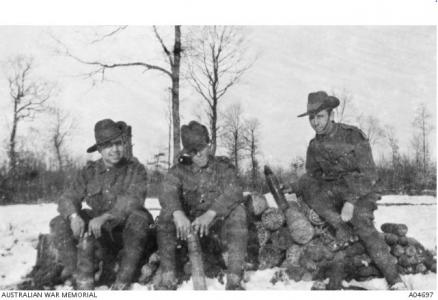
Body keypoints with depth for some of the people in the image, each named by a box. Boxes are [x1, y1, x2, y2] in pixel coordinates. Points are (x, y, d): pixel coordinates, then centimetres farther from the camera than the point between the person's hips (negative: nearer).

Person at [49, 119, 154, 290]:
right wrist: (74, 216, -26)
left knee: (139, 218, -35)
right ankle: (79, 276, -20)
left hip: (128, 231, -3)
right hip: (99, 233, 4)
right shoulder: (89, 172, 5)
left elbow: (133, 200, -21)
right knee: (58, 224, -13)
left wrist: (105, 217, -35)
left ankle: (123, 280, -25)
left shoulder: (135, 169, -6)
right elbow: (68, 198, -2)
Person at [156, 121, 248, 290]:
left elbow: (233, 192, -16)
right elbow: (167, 192, -16)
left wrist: (210, 214, -35)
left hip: (218, 220, -1)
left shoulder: (223, 167, 3)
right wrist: (178, 213, -39)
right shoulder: (179, 170, 5)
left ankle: (234, 280, -31)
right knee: (166, 215, -25)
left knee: (237, 212, -29)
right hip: (187, 222, 1)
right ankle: (167, 279, -25)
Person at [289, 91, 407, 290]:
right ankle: (341, 227, -22)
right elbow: (312, 175, 10)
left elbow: (369, 174, -17)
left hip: (360, 190, -4)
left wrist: (351, 201, -28)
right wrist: (293, 188, -10)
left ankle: (394, 279, -26)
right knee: (306, 188, -23)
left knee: (361, 222, -32)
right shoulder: (315, 145, 2)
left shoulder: (353, 136, -13)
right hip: (334, 190, 5)